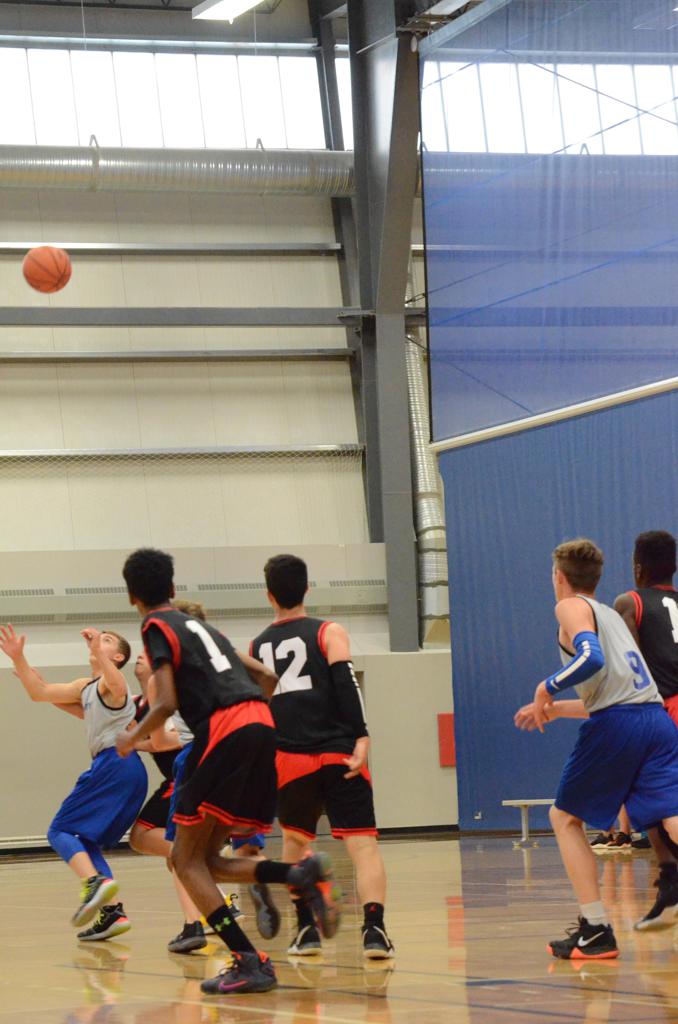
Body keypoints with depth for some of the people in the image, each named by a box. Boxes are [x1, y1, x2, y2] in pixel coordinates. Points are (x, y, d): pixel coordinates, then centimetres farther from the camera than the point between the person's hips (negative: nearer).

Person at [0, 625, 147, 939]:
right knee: (87, 842, 14)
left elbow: (117, 686, -29)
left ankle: (95, 881, -32)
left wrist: (98, 652, -42)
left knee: (60, 831, -8)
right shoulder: (87, 686, 27)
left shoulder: (109, 681, -2)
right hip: (132, 772, 9)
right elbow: (39, 692, 24)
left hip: (114, 763, -9)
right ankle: (113, 912, 1)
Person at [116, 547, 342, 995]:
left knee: (188, 859, 0)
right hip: (261, 726, 8)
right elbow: (267, 677, 26)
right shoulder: (201, 626, 28)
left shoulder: (157, 628, 4)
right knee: (207, 860, 12)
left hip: (224, 730, -7)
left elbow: (167, 703, -7)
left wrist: (133, 738, 10)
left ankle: (249, 961, -14)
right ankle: (304, 874, -11)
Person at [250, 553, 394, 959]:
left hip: (289, 757, 3)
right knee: (363, 843, -6)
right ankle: (374, 929, -24)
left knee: (295, 840, 24)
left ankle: (306, 930, 17)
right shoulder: (329, 633, 4)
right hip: (338, 755, -3)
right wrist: (361, 738, -16)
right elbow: (346, 684, -11)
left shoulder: (256, 647, 16)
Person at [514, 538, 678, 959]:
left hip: (615, 725, -6)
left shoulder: (572, 607, 5)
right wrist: (555, 709, 40)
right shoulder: (610, 614, 30)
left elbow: (592, 659, -15)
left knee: (565, 818, 13)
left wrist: (547, 689, -4)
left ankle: (596, 931, 6)